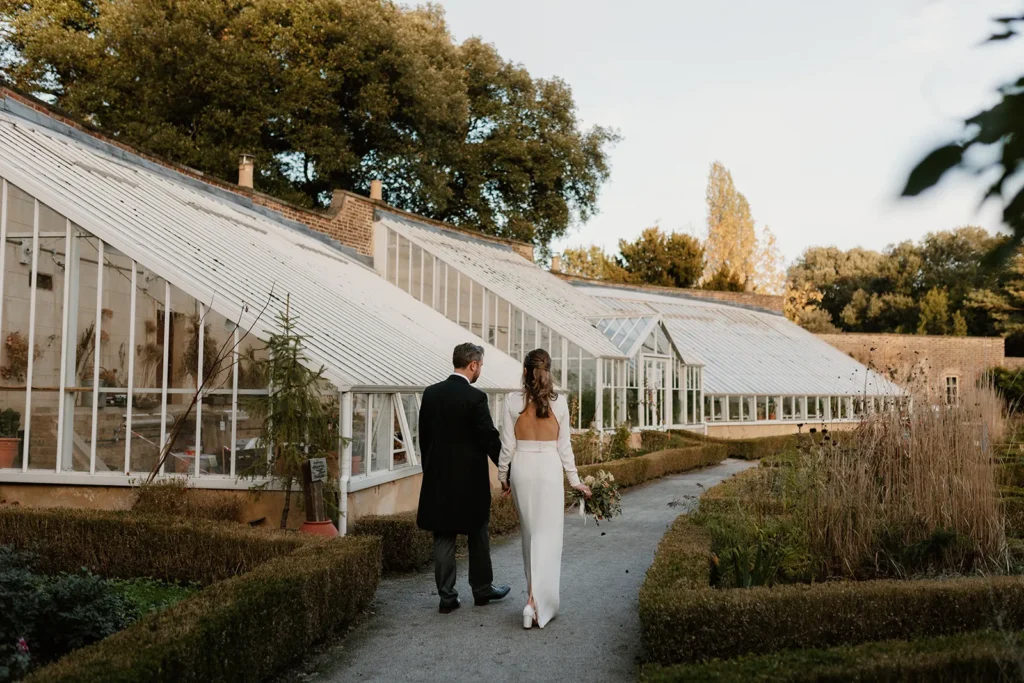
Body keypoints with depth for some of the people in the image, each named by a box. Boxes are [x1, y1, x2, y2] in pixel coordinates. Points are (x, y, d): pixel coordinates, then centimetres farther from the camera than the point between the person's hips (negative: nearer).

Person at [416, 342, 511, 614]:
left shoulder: (431, 393, 2)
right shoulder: (476, 397, -15)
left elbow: (424, 436, 8)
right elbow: (490, 439, -13)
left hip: (438, 477, 4)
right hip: (470, 478, -4)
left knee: (443, 537, 8)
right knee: (478, 535, 12)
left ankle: (447, 596, 11)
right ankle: (482, 589, 25)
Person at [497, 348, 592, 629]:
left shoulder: (512, 401, -5)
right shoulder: (559, 402, -4)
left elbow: (508, 444, -3)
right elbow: (564, 446, 0)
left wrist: (503, 475, 10)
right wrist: (575, 480, 9)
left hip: (522, 469, 1)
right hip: (549, 469, -1)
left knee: (530, 532, 17)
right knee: (547, 535, 2)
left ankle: (536, 592, 27)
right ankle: (535, 600, -10)